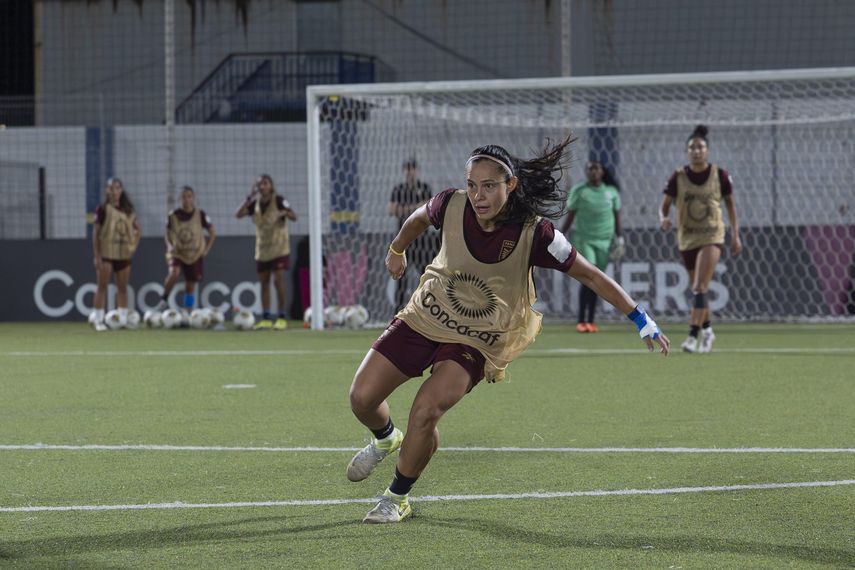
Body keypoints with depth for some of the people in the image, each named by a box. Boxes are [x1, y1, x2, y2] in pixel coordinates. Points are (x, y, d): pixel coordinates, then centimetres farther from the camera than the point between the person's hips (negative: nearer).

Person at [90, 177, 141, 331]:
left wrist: (134, 245, 6)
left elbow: (137, 229, 20)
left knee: (122, 288, 8)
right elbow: (96, 233, -7)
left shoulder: (128, 210, 9)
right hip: (106, 254, -4)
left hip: (124, 254, 4)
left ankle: (123, 320, 13)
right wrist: (97, 256, -12)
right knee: (102, 286, -4)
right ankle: (99, 320, -4)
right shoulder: (103, 209, -5)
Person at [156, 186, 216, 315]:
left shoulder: (200, 215, -3)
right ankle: (164, 299, -13)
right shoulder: (173, 215, -1)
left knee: (190, 287, 4)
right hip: (177, 253, -1)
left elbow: (212, 233, 7)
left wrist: (206, 249, -3)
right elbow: (167, 234, 9)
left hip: (194, 256, 1)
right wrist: (170, 245, -10)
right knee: (173, 273, -30)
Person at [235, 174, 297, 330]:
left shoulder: (279, 201, -10)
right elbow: (238, 214, -8)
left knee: (278, 280, -12)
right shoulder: (255, 204, 4)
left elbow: (294, 217, -17)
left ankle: (282, 317, -6)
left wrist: (285, 212, -39)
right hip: (262, 248, 5)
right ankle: (266, 318, 12)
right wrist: (250, 197, -14)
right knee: (264, 282, 7)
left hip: (279, 248, -5)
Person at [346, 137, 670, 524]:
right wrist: (397, 250, 29)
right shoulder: (451, 205, -14)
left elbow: (590, 276, -11)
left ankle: (397, 498, 0)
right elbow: (418, 219, 12)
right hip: (422, 319, 3)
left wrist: (642, 320, -11)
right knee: (362, 397, -3)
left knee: (426, 410, -25)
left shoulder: (533, 233, -21)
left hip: (475, 343, -3)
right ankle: (386, 439, 36)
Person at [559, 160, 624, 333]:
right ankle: (581, 321, -12)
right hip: (584, 239, -3)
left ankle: (591, 320, 13)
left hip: (605, 241, 3)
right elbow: (570, 216, 3)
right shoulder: (578, 191, 0)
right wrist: (559, 236, -1)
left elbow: (617, 216, 13)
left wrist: (619, 238, 7)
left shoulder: (611, 191, 7)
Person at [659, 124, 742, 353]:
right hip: (687, 238, 3)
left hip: (712, 236, -3)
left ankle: (693, 335, -22)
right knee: (698, 289, 13)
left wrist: (735, 235, 6)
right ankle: (707, 329, 34)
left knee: (700, 287, -18)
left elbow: (730, 204, 7)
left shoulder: (720, 175, -5)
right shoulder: (678, 177, -4)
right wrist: (663, 219, -26)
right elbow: (664, 207, -2)